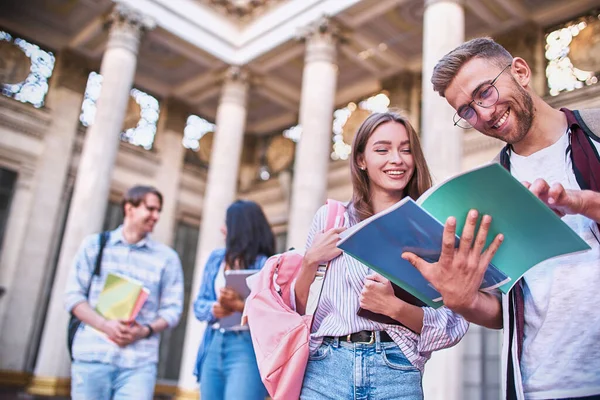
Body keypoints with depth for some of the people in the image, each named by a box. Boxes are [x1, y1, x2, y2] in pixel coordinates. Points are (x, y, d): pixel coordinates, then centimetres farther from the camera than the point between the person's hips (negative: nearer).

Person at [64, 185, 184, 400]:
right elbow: (73, 295, 3)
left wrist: (145, 331, -13)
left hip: (139, 362, 0)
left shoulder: (167, 257, 8)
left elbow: (172, 308, 5)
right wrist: (105, 325, -12)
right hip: (92, 355, 1)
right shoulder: (94, 245, 9)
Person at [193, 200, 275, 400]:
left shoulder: (264, 264, -5)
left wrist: (239, 305, -25)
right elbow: (199, 303, 12)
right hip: (213, 346, 6)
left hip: (247, 347, -6)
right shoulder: (216, 258, 14)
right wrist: (213, 309, -10)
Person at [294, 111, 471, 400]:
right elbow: (297, 308, 8)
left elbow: (454, 325, -2)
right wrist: (310, 261, -9)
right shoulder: (330, 218, 4)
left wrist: (394, 307, -17)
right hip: (326, 370, 1)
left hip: (397, 374, -1)